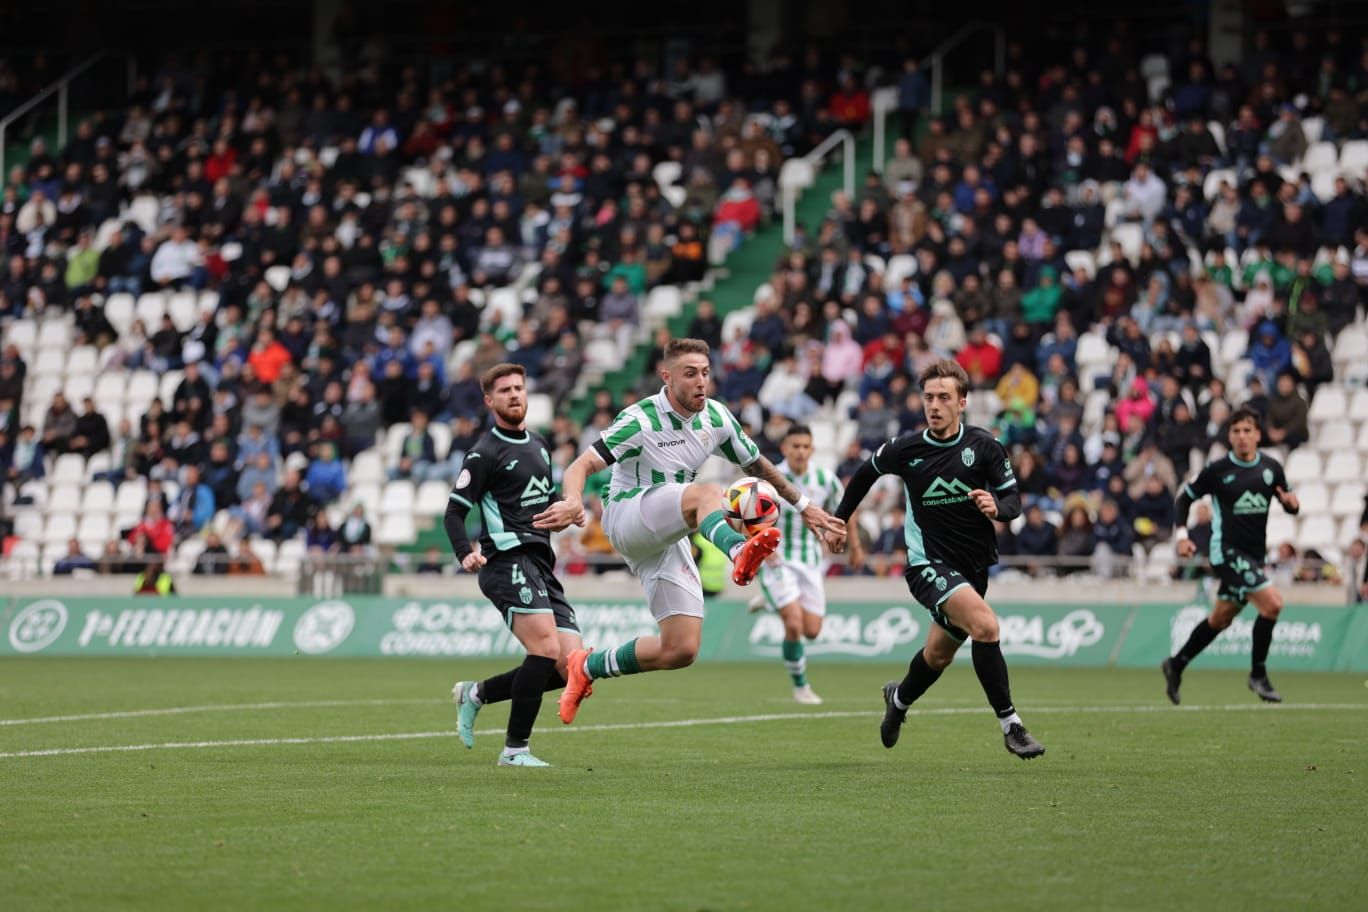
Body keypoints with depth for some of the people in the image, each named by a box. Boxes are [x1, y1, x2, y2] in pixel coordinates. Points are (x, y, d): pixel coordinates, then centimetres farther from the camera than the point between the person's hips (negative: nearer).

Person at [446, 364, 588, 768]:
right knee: (547, 648, -24)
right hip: (508, 563, -8)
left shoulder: (538, 444, 19)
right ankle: (515, 748, -16)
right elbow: (454, 512, -6)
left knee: (570, 667, -3)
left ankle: (476, 693, 15)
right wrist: (466, 554, -24)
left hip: (541, 567, 8)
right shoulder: (485, 453, -4)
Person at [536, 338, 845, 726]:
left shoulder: (717, 418, 4)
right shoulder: (641, 420, -14)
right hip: (626, 517, -7)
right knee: (706, 494, -35)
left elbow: (758, 465, 21)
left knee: (681, 650, -6)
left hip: (667, 541, 7)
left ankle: (587, 667, 14)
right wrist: (573, 501, -42)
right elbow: (582, 466, -21)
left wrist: (803, 505, 24)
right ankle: (738, 551, -69)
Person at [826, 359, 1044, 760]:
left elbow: (1014, 498, -4)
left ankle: (899, 698, 52)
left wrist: (998, 507, -27)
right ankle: (1009, 724, -20)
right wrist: (839, 521, 18)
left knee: (939, 654, 19)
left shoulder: (984, 446, -7)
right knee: (985, 625, -27)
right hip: (929, 564, -3)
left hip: (974, 565, 3)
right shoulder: (905, 450, -8)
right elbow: (866, 473, 12)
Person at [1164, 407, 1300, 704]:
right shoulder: (1217, 470, -9)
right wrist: (1182, 535, -9)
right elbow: (1184, 497, 2)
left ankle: (1176, 666, 33)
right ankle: (1258, 675, -7)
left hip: (1253, 554, 6)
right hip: (1227, 550, -6)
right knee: (1272, 602, -20)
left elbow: (1289, 504, 12)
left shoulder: (1271, 468, 3)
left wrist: (1292, 503, -12)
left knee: (1221, 619, 16)